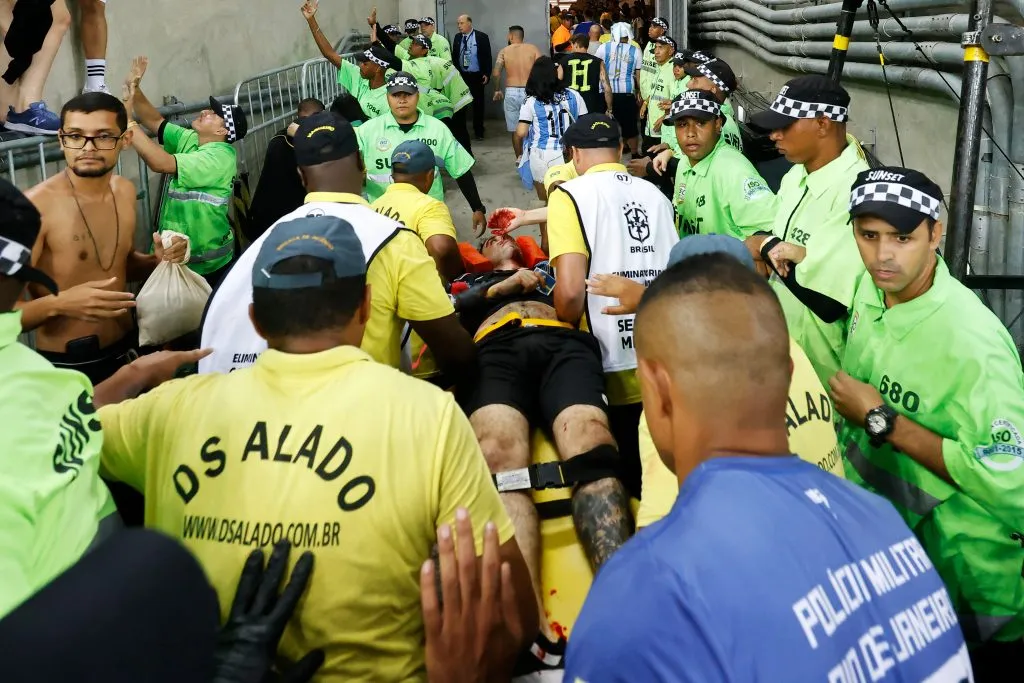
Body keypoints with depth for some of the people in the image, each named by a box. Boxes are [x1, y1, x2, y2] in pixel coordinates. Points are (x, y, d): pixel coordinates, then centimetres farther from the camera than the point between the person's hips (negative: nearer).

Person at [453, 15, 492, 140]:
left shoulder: (481, 37, -5)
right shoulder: (457, 38, 7)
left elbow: (487, 57, -4)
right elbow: (454, 56, 13)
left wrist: (487, 74, -10)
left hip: (476, 76, -3)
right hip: (461, 75, 3)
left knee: (478, 104, 5)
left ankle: (478, 131, 13)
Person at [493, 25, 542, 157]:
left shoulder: (504, 51, 4)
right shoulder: (533, 49, 3)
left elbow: (496, 74, -5)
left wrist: (497, 90, 10)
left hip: (511, 92, 0)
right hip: (529, 92, 0)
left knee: (515, 129, 10)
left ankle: (519, 158, 14)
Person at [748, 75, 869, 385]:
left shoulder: (857, 191, -24)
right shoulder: (796, 176, 5)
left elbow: (828, 302, -29)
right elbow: (761, 244, 12)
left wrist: (767, 248, -15)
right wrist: (772, 250, -11)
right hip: (780, 349, 8)